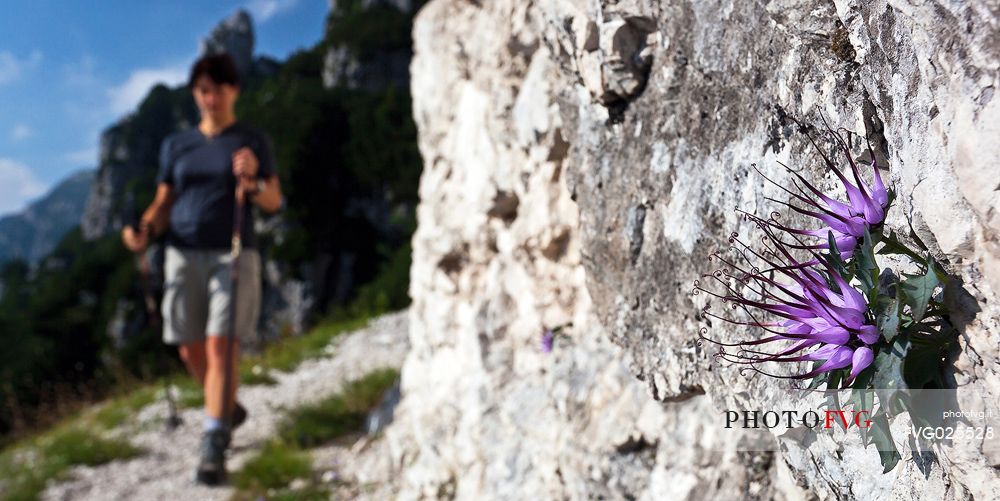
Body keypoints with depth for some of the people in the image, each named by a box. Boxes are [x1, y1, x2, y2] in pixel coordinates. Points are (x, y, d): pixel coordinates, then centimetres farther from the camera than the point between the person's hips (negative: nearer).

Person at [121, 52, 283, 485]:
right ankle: (227, 407, 32)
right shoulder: (176, 145, 14)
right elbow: (163, 203, 12)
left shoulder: (253, 141, 7)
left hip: (233, 254, -3)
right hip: (183, 254, 3)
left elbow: (274, 202, 4)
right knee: (191, 350, 6)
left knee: (220, 345, -13)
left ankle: (214, 445, -10)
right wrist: (144, 231, -8)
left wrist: (252, 182, -16)